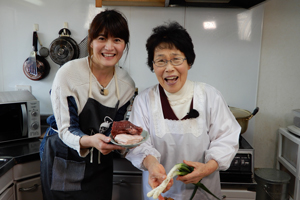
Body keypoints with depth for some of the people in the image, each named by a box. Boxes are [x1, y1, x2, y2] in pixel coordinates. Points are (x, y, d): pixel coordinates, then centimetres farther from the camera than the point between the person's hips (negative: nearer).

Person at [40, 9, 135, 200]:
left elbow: (114, 127, 0)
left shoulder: (127, 85, -7)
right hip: (63, 162, -3)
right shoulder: (68, 73, -20)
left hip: (100, 165, 4)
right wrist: (89, 141, -38)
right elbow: (66, 129, -19)